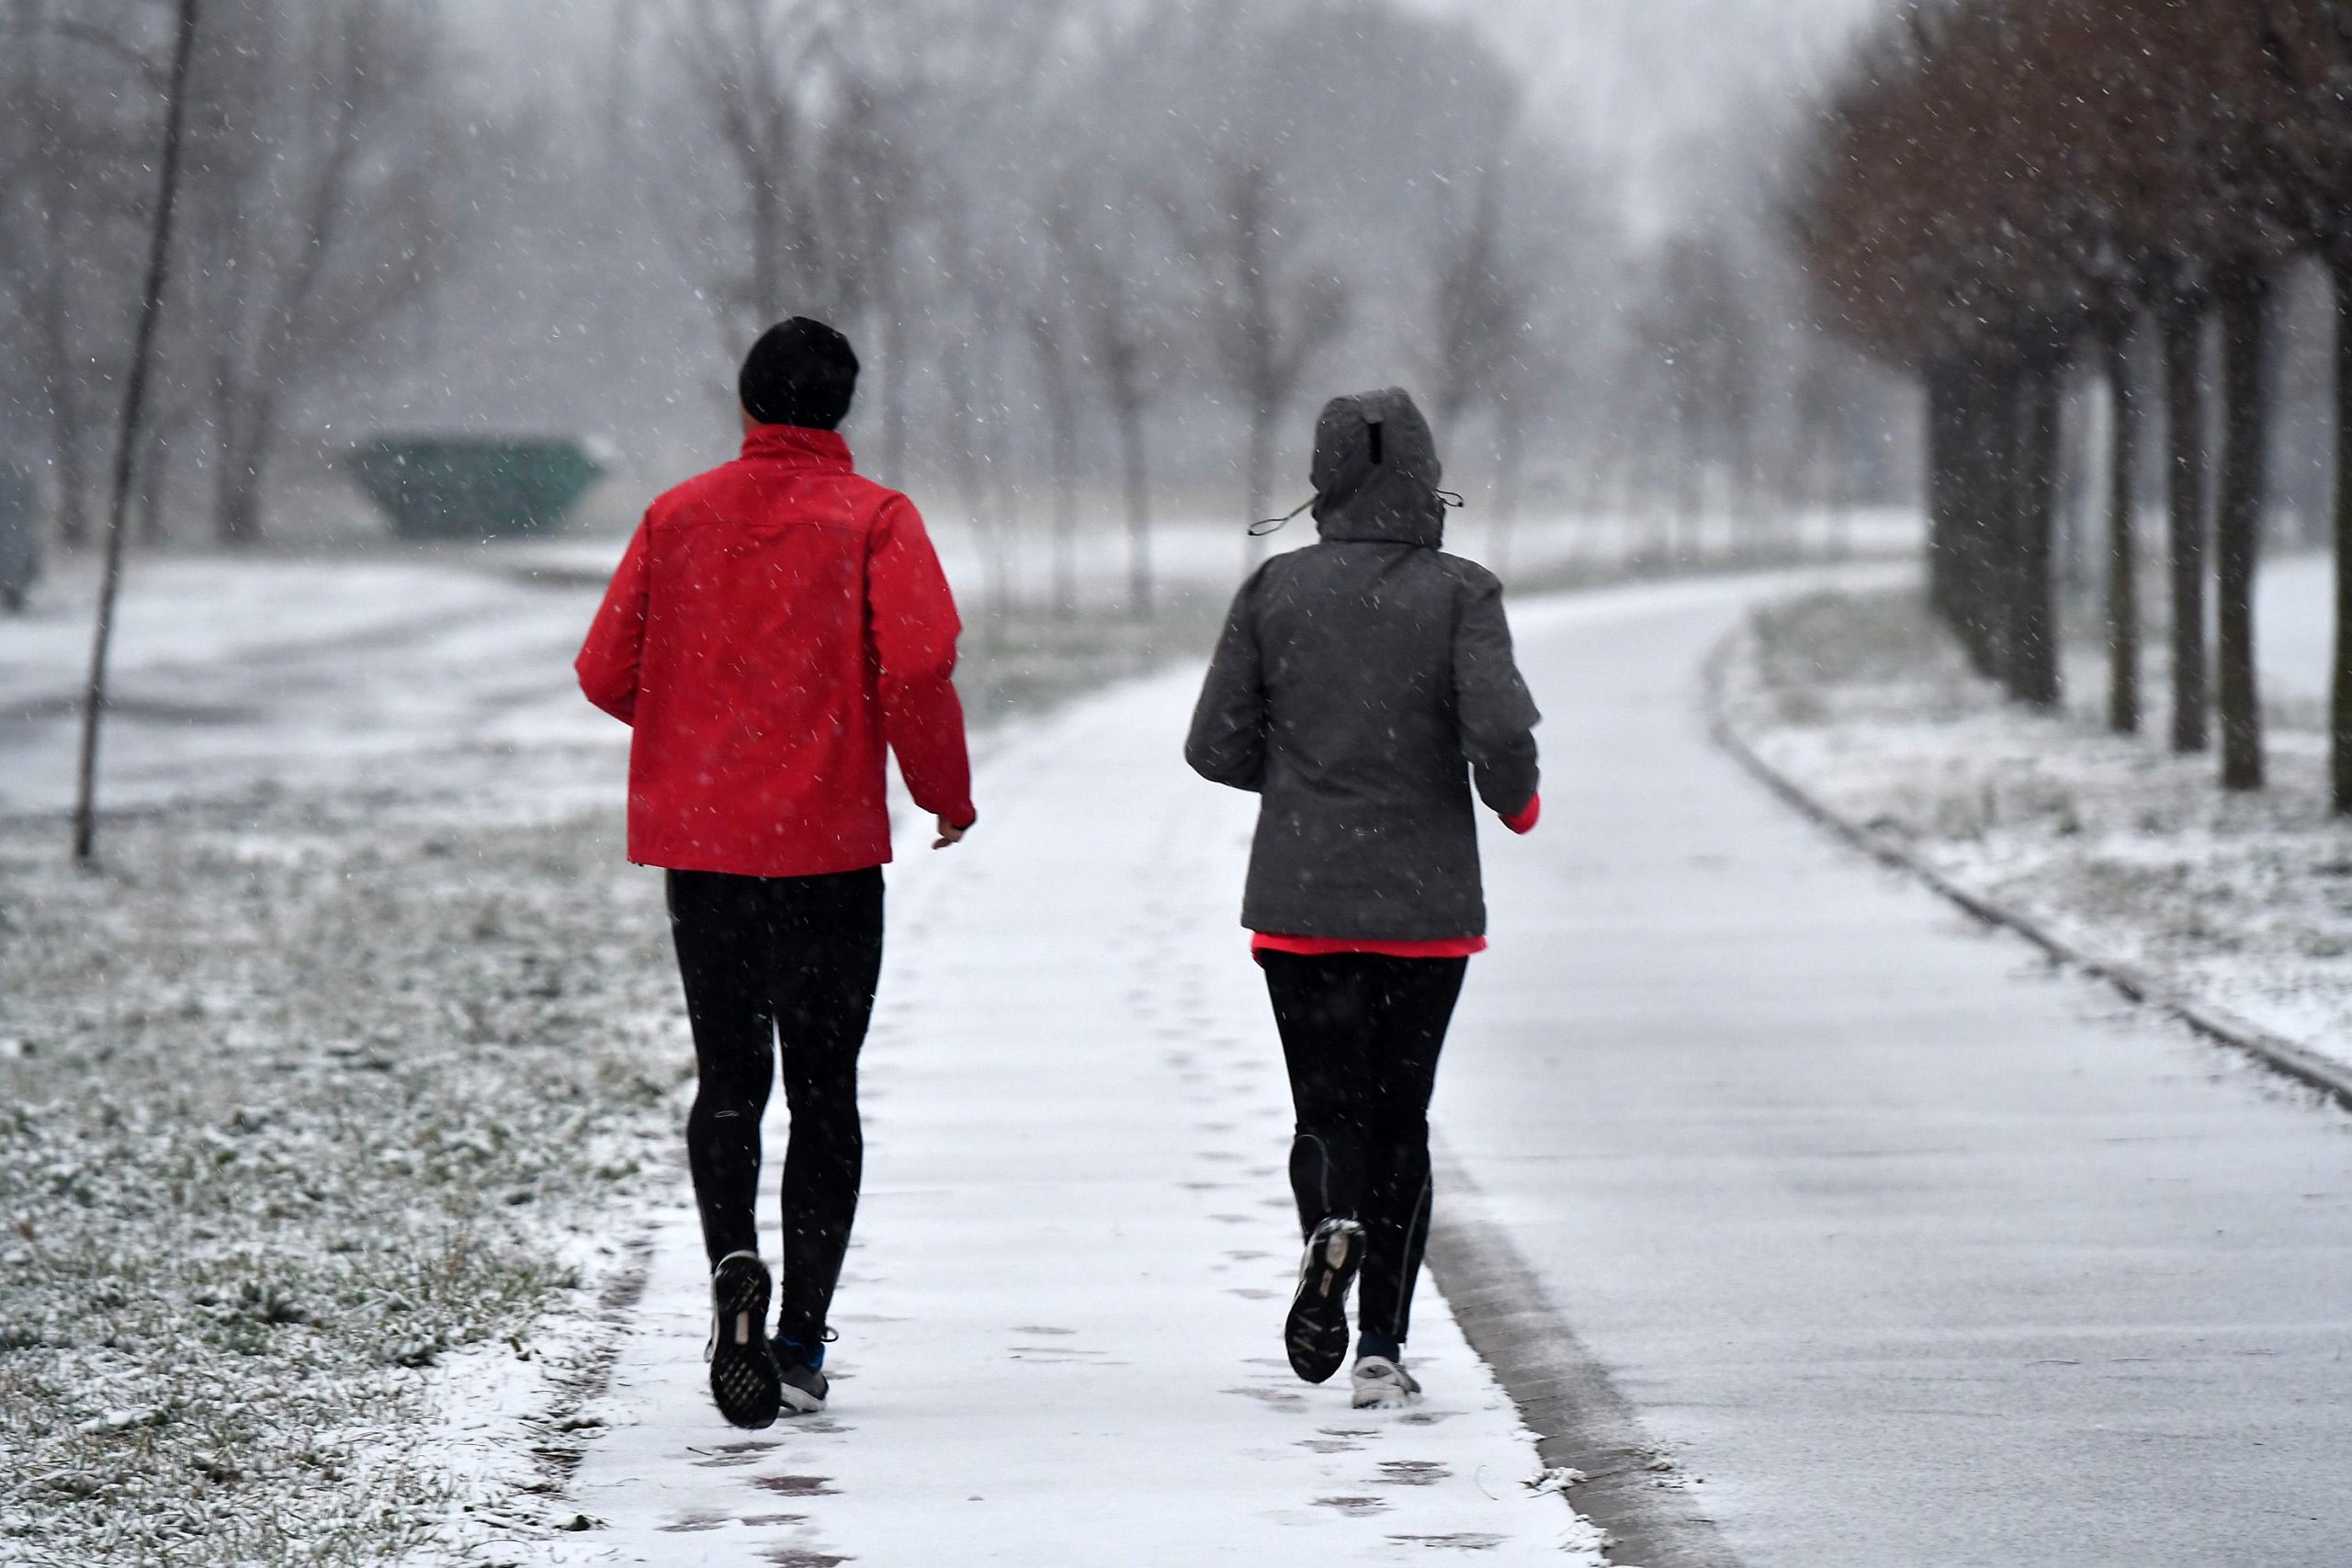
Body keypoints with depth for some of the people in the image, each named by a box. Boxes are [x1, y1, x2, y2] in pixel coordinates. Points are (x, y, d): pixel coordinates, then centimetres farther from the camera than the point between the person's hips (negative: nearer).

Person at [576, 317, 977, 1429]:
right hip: (830, 845, -2)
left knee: (727, 1079, 9)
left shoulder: (678, 517, 6)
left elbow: (606, 672, 7)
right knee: (824, 1090, 8)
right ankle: (800, 1342, 5)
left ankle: (734, 1262, -19)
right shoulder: (872, 519, -4)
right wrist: (947, 794, 1)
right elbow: (917, 670, -14)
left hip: (698, 837, 2)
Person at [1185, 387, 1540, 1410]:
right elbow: (1500, 731, -18)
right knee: (1400, 1117, 10)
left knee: (1327, 1108, 9)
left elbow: (1216, 746, -1)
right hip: (1425, 903, -1)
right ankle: (1381, 1348, 6)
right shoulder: (1460, 593, -6)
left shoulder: (1276, 589, -1)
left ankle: (1332, 1223, -24)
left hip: (1299, 902, 1)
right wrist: (1517, 801, 4)